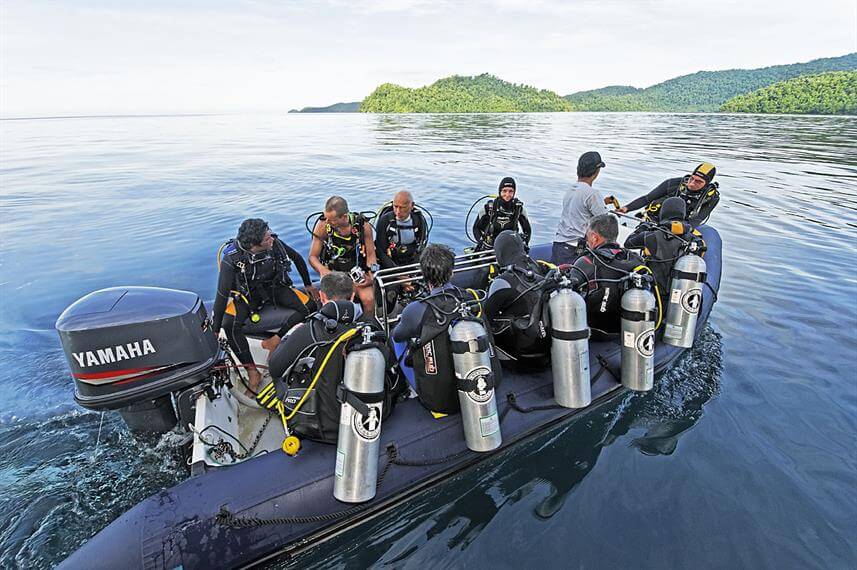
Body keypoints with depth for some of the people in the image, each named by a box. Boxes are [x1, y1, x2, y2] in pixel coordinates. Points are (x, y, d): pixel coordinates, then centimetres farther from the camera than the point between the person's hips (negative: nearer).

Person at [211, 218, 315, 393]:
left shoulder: (275, 244, -19)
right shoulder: (232, 258, -26)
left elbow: (297, 258, 0)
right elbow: (222, 294, -23)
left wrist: (308, 285, 8)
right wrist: (215, 329, -23)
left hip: (276, 288, 3)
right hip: (247, 294, -2)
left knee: (307, 308, -21)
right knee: (231, 326, -27)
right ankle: (252, 371, -18)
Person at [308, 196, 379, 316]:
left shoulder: (363, 226, -11)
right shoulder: (323, 225, -12)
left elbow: (371, 255, 0)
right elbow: (313, 256, -5)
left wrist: (371, 276, -16)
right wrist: (322, 270, -26)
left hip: (357, 270, 0)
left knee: (368, 299, -25)